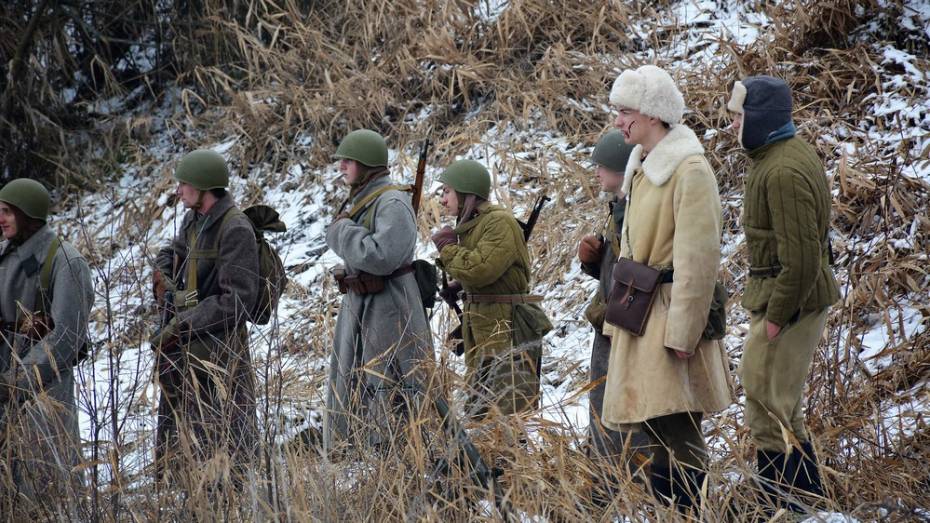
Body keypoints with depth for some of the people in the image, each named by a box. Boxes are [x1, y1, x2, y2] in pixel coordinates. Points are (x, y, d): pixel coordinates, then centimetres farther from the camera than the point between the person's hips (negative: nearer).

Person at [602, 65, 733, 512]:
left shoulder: (689, 170, -12)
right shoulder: (641, 169, 16)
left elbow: (698, 258, -17)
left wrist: (682, 332, -20)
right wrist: (617, 320, 16)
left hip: (670, 319, -9)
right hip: (637, 316, 9)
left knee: (677, 437, -9)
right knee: (653, 433, 10)